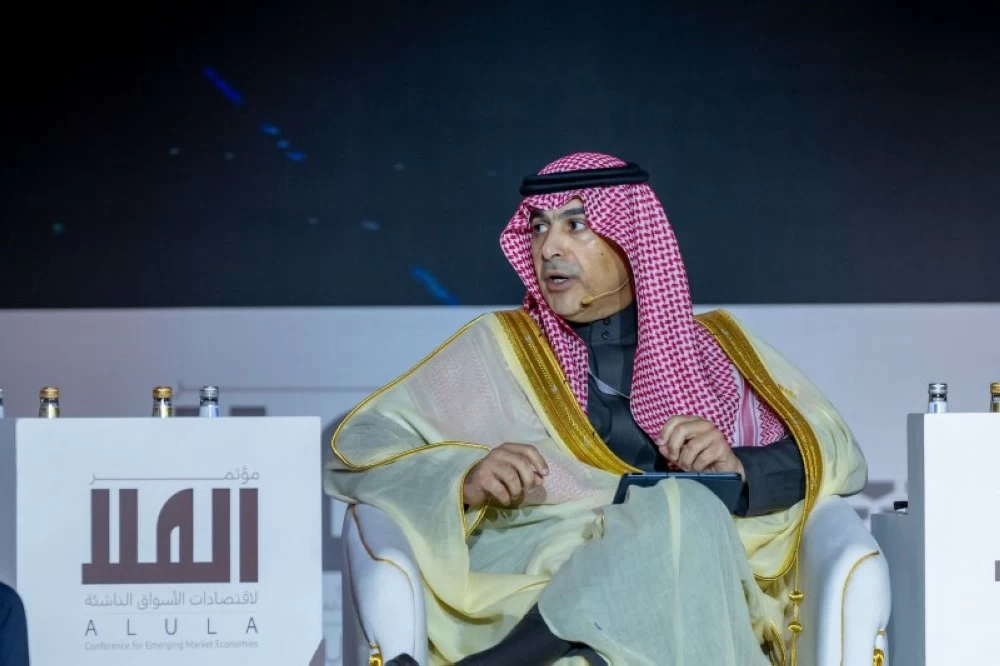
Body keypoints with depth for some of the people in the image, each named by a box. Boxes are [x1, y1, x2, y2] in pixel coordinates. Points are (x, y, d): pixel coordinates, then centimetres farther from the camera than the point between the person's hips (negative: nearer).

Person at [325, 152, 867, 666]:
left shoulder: (717, 347, 20)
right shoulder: (498, 347, 17)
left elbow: (838, 455, 12)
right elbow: (356, 449, 10)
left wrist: (741, 469, -10)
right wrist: (464, 480, -11)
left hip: (688, 591, 2)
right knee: (681, 513, -33)